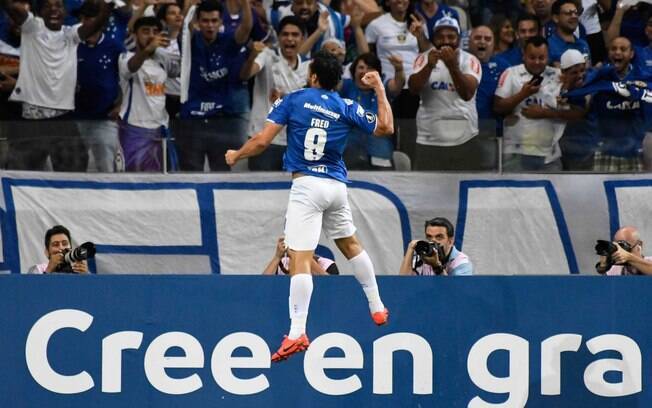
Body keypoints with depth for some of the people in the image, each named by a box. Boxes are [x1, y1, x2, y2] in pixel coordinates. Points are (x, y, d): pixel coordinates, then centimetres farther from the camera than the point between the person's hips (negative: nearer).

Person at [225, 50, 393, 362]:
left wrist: (236, 156, 14)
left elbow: (262, 140, -4)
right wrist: (379, 89, 23)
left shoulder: (293, 100, 0)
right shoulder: (346, 108, 7)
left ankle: (297, 333, -21)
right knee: (350, 244, 27)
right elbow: (385, 128, 15)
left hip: (307, 185, -4)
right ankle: (377, 310, 34)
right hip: (336, 185, 4)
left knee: (299, 258, -12)